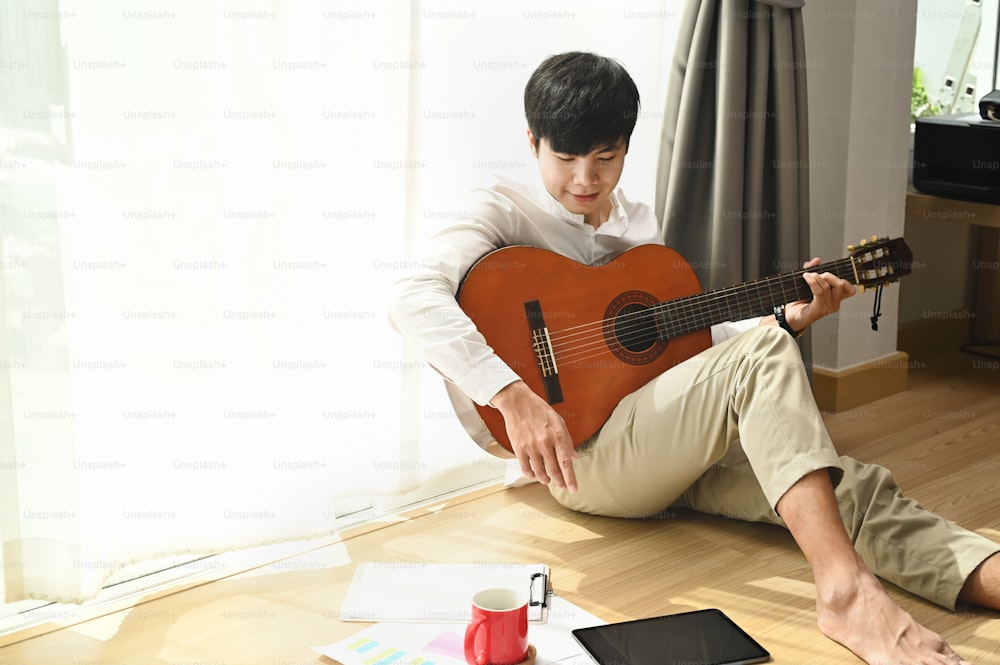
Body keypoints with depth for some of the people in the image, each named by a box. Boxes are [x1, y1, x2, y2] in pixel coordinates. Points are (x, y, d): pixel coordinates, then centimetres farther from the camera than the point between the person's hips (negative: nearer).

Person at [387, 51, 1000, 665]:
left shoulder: (640, 225, 20)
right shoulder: (505, 212, -2)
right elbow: (411, 300, -20)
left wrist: (788, 319, 9)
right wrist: (514, 396, -31)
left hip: (679, 452, 7)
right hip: (577, 452, -7)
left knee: (857, 488, -15)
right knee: (763, 356, -28)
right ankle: (846, 591, -38)